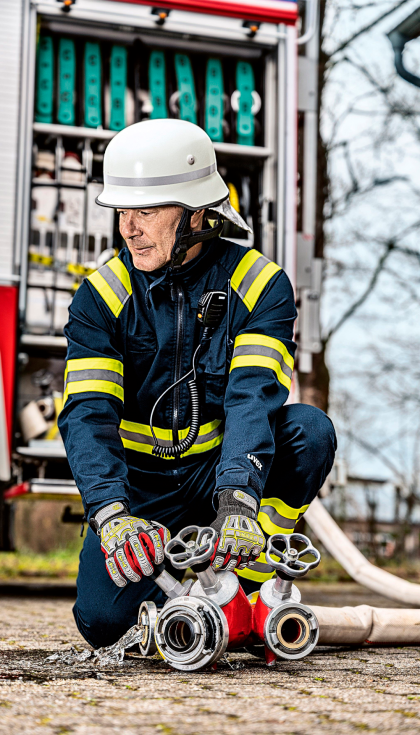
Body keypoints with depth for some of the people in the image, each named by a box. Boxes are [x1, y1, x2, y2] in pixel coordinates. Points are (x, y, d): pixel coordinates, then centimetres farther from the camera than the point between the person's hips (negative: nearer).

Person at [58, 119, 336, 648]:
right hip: (140, 480, 0)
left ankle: (242, 588, -16)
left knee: (309, 429, -30)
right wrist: (110, 514, -38)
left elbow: (254, 395, -25)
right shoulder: (101, 296, -10)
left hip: (224, 465, 0)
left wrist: (238, 496, -43)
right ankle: (164, 559, 15)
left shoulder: (259, 283, -12)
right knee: (103, 620, -20)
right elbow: (87, 415, -20)